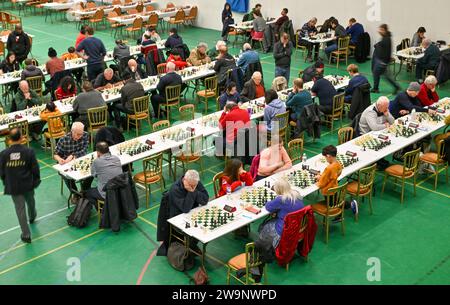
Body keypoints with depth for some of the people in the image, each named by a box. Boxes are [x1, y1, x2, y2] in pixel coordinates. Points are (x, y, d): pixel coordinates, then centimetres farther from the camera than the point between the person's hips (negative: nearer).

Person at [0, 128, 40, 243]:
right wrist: (36, 181, 9)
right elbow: (35, 169, -8)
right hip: (28, 184, 1)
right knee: (30, 201, 29)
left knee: (20, 208, 6)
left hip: (13, 186, -1)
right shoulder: (29, 151, -14)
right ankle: (32, 217, 59)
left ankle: (26, 235, 9)